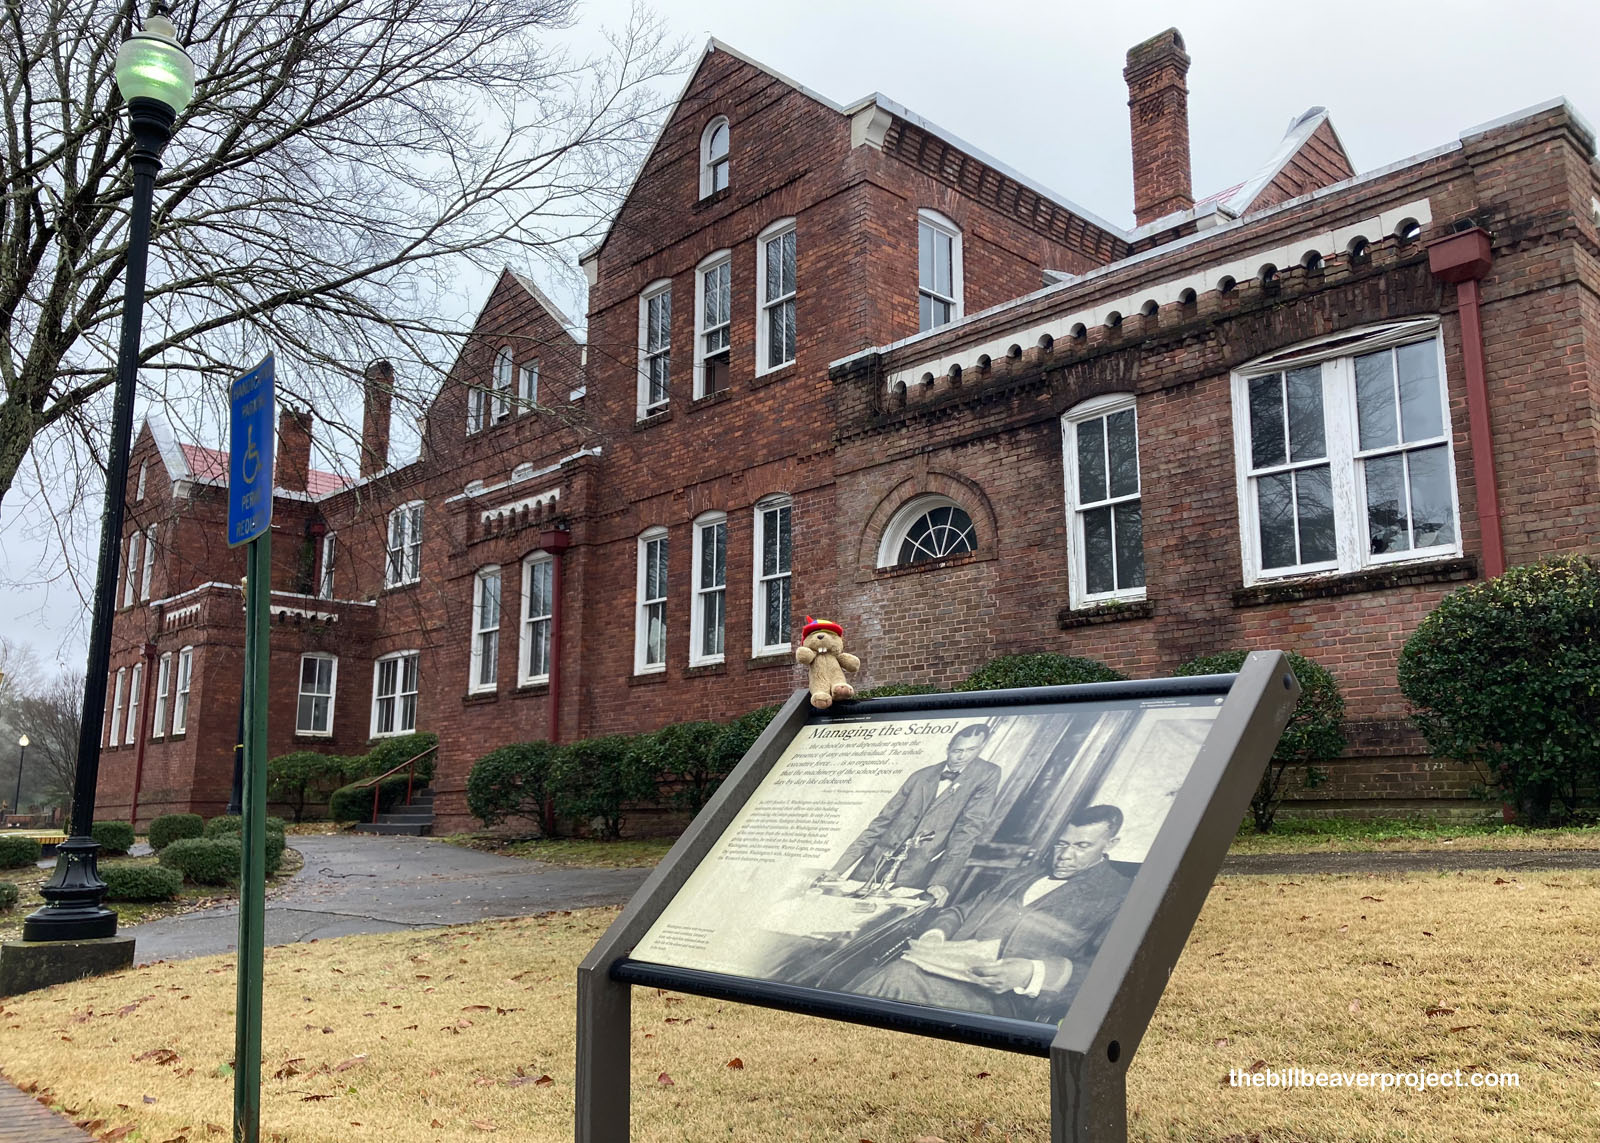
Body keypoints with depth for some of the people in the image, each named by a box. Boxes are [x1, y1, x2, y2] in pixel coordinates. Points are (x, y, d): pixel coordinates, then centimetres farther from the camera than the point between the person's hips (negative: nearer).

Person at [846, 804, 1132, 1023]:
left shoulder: (1120, 894, 8)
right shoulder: (1027, 875, 30)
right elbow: (963, 911, 28)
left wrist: (1032, 974, -25)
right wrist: (935, 935, 3)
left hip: (1007, 998, -6)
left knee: (901, 977, -30)